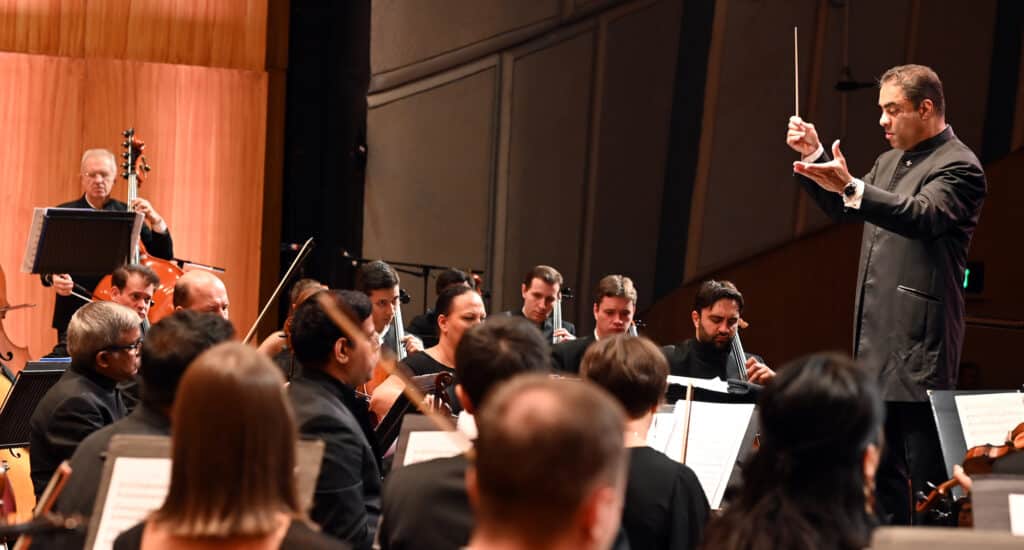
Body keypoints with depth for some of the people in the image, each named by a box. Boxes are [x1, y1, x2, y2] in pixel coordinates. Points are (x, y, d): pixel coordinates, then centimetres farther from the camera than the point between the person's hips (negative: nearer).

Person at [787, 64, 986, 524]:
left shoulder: (958, 166, -10)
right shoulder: (890, 162, 18)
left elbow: (921, 215, -27)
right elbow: (844, 209, 24)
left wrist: (852, 187, -39)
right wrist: (816, 157, 9)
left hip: (919, 338, -9)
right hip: (877, 337, 9)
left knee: (925, 466, -6)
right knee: (880, 467, 14)